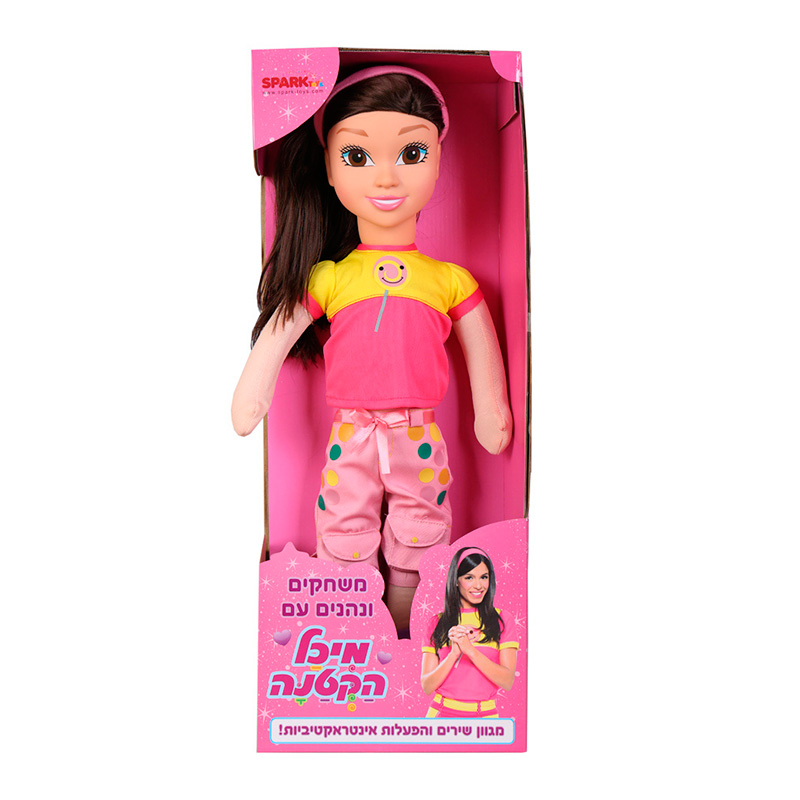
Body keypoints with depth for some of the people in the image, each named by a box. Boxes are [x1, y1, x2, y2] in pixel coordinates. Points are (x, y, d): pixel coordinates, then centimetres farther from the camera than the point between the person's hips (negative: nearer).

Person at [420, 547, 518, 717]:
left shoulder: (502, 621, 2)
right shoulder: (437, 622, 4)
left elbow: (507, 681, -7)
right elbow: (427, 687, -2)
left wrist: (470, 649, -18)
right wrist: (454, 653, -17)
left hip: (485, 716, 0)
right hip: (442, 712, 0)